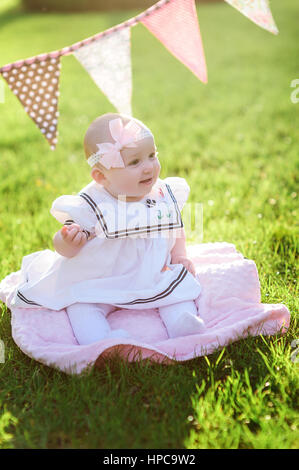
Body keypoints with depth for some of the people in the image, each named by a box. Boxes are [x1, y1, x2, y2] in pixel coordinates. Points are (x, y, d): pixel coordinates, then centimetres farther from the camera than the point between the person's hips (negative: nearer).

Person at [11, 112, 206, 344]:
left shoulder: (165, 195, -4)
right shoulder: (90, 206, -16)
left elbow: (176, 229, 15)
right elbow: (65, 248, -11)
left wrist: (180, 256, -2)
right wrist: (68, 241, -35)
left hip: (155, 279, 3)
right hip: (96, 285, -2)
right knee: (80, 306, -22)